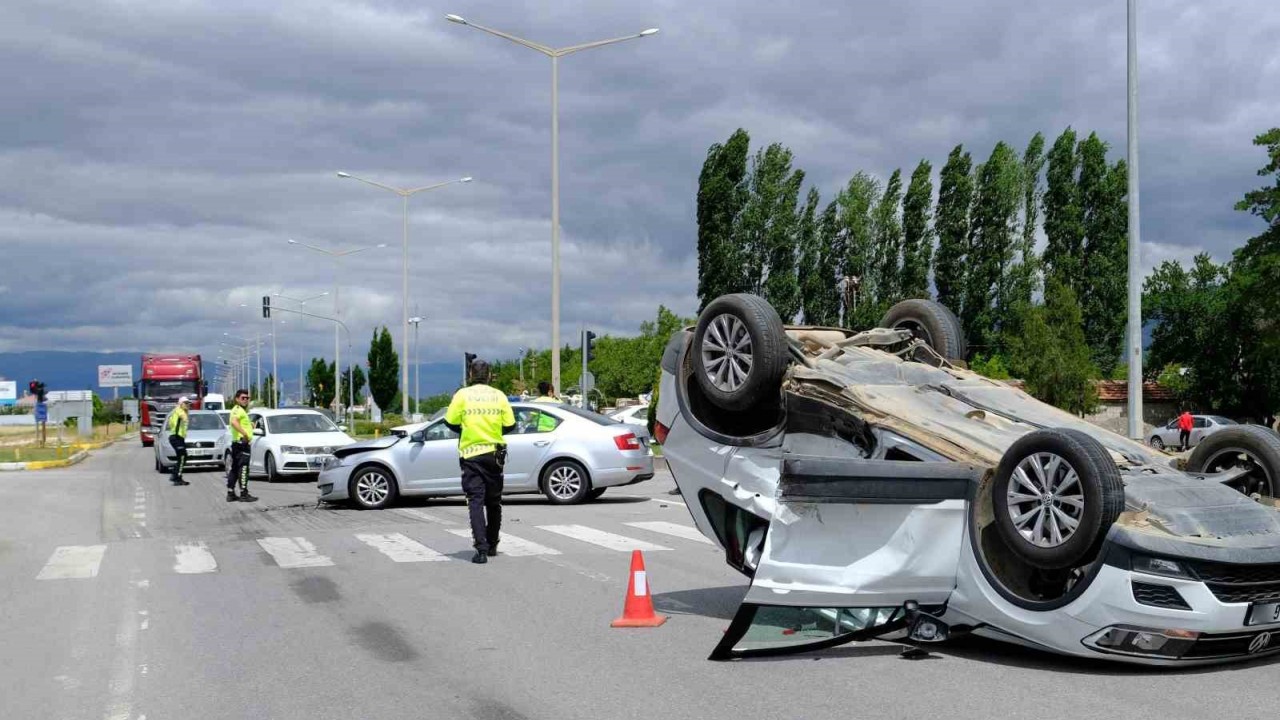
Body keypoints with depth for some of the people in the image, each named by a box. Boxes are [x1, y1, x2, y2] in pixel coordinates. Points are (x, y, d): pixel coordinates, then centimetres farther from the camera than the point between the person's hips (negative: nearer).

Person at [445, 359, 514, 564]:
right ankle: (492, 545, 27)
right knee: (493, 501, 17)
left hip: (471, 455, -2)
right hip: (494, 454, 2)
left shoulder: (462, 395, -6)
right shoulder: (499, 396, 0)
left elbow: (451, 423, -4)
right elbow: (510, 425, 1)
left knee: (476, 501, -4)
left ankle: (482, 549, -16)